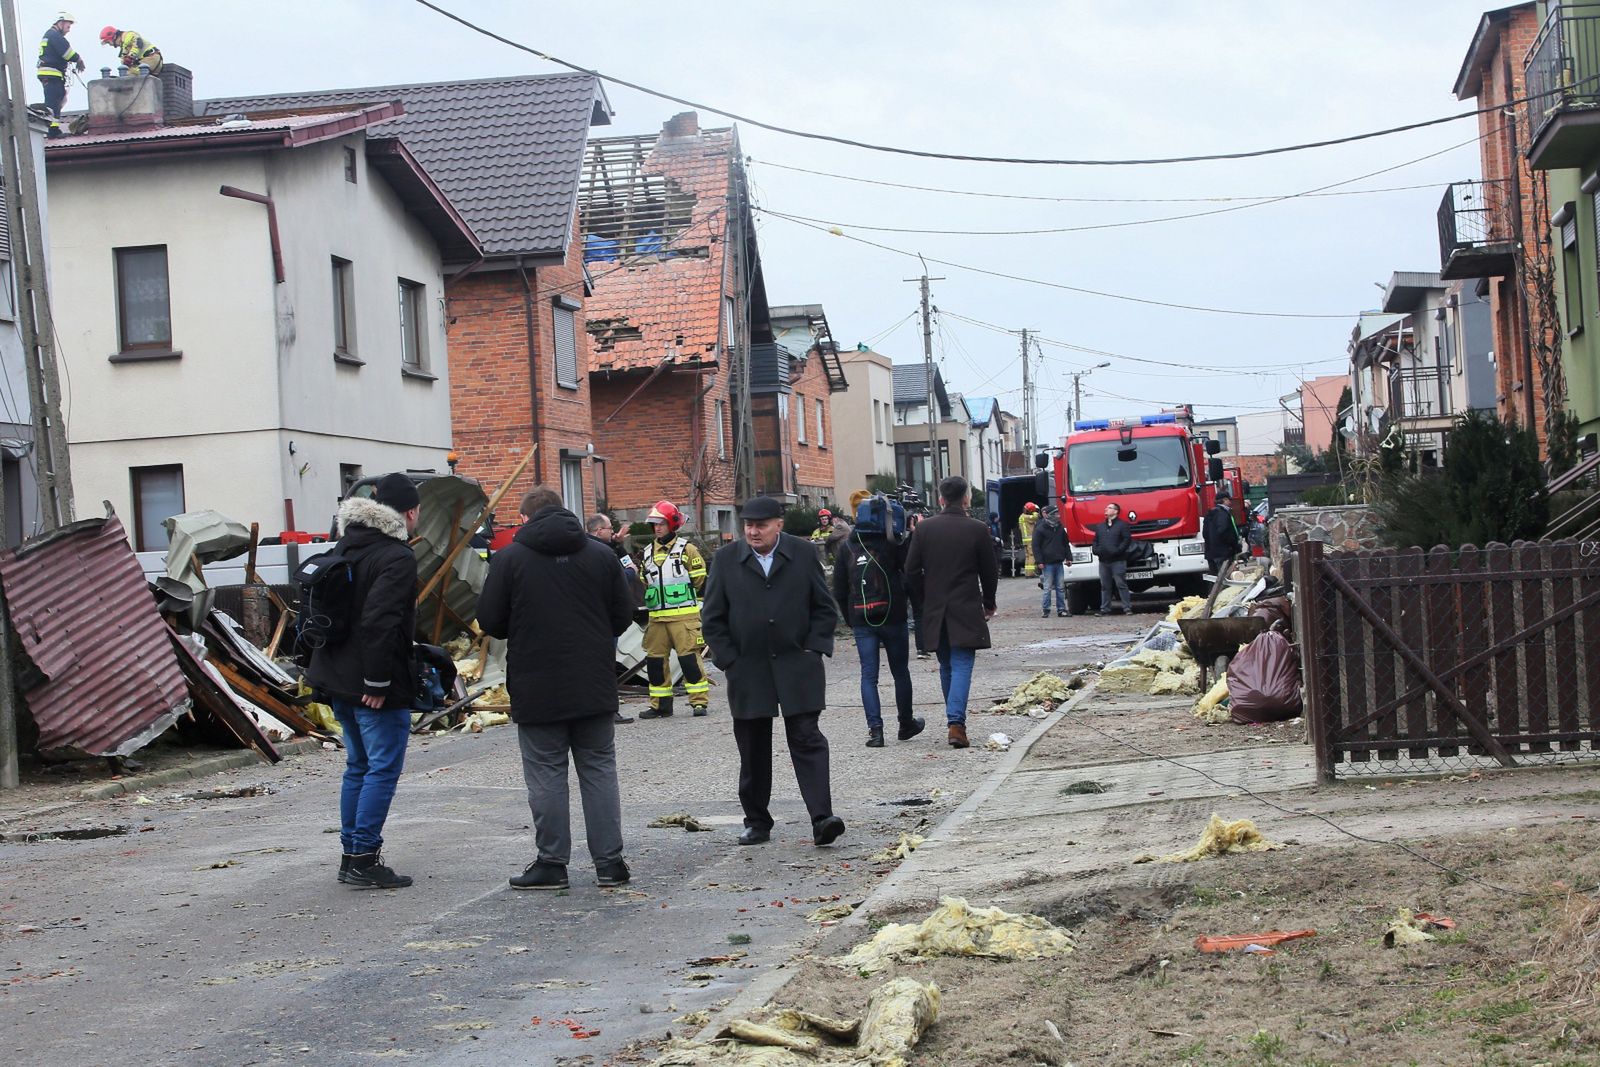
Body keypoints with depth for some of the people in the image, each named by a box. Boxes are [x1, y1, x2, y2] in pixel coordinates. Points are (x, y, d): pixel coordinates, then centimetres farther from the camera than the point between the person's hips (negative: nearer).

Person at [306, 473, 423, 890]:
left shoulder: (347, 544, 13)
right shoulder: (397, 556, -16)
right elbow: (379, 621, -26)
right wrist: (377, 680, -22)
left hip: (337, 678, 9)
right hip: (377, 685, -9)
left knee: (358, 766, 17)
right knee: (383, 768, -2)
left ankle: (351, 855, 21)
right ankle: (365, 859, -3)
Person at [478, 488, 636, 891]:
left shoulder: (510, 558, -6)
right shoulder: (601, 555, 3)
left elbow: (490, 621, -5)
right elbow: (624, 614, 5)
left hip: (537, 690, -3)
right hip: (594, 687, 3)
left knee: (546, 774, 4)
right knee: (599, 769, 10)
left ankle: (551, 862, 7)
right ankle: (609, 861, 10)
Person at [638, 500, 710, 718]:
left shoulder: (686, 549, -2)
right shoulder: (648, 552, 15)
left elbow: (701, 581, -2)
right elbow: (643, 585, 26)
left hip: (683, 615, -6)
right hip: (657, 616, 6)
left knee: (689, 656, -8)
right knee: (655, 659, 5)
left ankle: (700, 700, 0)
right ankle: (660, 704, 14)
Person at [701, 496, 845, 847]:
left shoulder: (804, 554, 3)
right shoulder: (726, 559, 3)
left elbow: (824, 608, 8)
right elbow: (713, 618, 6)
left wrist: (813, 650, -2)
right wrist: (729, 660, -2)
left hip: (797, 667, -1)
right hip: (747, 671, 1)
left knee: (807, 740, -8)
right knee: (753, 751, 7)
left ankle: (822, 818, -13)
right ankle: (757, 822, 18)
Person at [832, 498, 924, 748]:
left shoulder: (845, 549, 3)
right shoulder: (891, 546, -8)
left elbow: (839, 591, 5)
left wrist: (851, 619, 14)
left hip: (861, 622, 2)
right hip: (893, 618, -2)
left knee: (868, 675, 2)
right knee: (900, 672, 14)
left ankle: (875, 729, -10)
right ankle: (906, 724, 26)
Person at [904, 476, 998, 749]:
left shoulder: (924, 527, -1)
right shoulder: (977, 529, -6)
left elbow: (912, 570, 1)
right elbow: (990, 571, 1)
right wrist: (988, 603, 17)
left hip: (934, 611, 3)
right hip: (966, 611, -3)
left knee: (946, 667, 16)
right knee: (962, 666, -4)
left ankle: (954, 720, 23)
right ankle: (956, 722, -18)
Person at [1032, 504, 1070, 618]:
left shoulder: (1060, 528, 13)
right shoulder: (1040, 529, -5)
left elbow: (1065, 544, 20)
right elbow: (1036, 546, -6)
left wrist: (1068, 557, 12)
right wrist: (1040, 561, -12)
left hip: (1059, 563, 5)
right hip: (1047, 564, -5)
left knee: (1060, 588, 5)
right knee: (1047, 588, -4)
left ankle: (1061, 610, 9)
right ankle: (1045, 610, 2)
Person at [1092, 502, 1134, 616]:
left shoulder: (1122, 525, 1)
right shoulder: (1100, 527, 20)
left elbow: (1127, 540, -7)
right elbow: (1096, 541, 22)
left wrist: (1118, 550, -17)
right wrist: (1096, 550, 2)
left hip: (1118, 561, -6)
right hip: (1103, 561, 6)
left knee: (1121, 584, -8)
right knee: (1105, 586, 6)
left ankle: (1127, 608, -6)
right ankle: (1105, 609, 10)